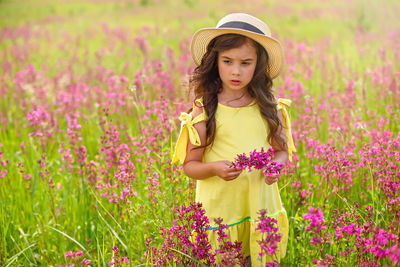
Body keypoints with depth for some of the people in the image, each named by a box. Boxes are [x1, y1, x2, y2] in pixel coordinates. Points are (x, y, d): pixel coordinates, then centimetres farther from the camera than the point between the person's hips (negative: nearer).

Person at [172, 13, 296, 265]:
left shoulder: (268, 106, 1)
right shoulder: (204, 111, -6)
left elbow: (282, 149, 11)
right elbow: (189, 165, -1)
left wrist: (276, 164, -11)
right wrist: (215, 168, -20)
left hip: (261, 205, 2)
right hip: (219, 208, -2)